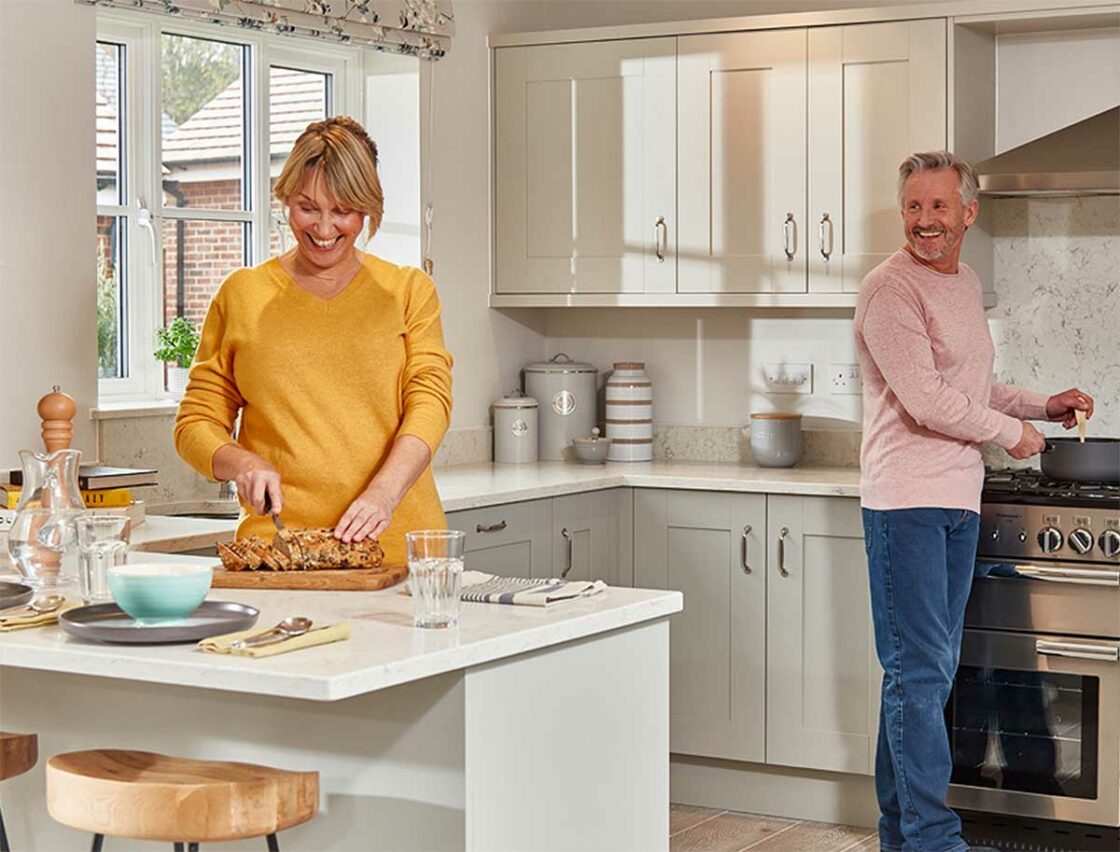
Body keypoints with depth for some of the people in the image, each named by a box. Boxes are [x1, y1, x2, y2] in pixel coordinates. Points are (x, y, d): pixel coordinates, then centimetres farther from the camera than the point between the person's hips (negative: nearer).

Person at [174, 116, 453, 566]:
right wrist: (242, 464, -6)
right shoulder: (241, 295, 13)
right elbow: (195, 423, 15)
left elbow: (429, 401, 0)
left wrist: (384, 493, -17)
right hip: (276, 546, 0)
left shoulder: (409, 291, 13)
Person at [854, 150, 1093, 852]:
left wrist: (1044, 406, 17)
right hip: (906, 502, -9)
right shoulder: (890, 288, -12)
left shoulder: (967, 284, 16)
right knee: (919, 671, -8)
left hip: (959, 500, 9)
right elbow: (927, 400, -18)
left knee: (935, 668, 13)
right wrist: (1012, 433, -7)